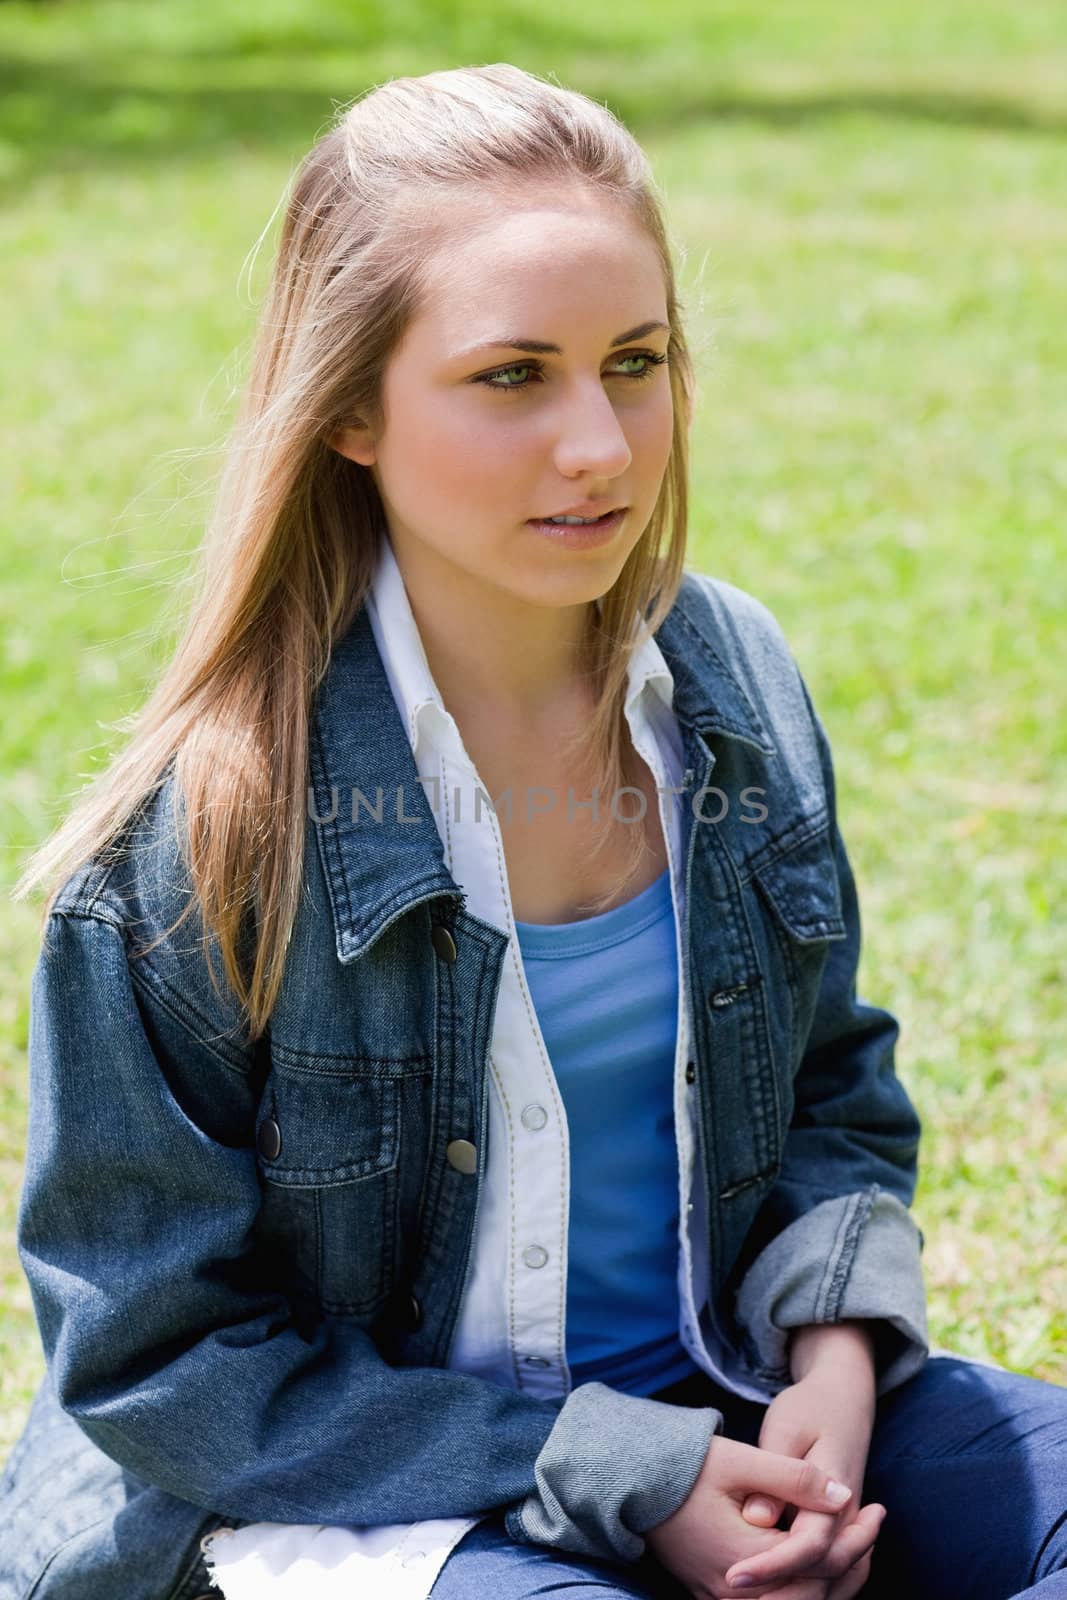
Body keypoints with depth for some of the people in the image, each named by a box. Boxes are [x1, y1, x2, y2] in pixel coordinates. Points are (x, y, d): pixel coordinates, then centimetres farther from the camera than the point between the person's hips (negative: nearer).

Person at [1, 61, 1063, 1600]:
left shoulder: (736, 682, -2)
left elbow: (833, 1087, 13)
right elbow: (163, 1355, -13)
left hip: (715, 1401, 5)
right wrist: (620, 1475, -18)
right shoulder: (197, 839, -19)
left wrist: (835, 1355, -8)